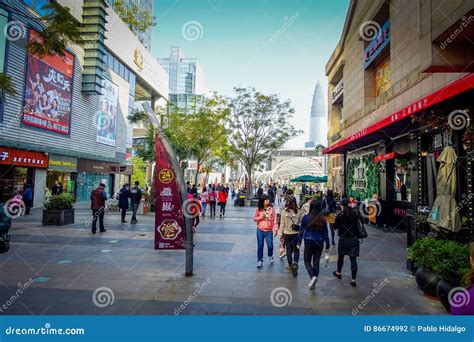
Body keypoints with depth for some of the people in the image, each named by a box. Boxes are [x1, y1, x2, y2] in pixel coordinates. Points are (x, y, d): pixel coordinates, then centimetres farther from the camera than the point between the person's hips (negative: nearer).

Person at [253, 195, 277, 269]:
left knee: (270, 245, 4)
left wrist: (275, 229, -5)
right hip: (260, 230, 1)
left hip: (269, 230, 0)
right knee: (260, 246, 6)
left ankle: (270, 256, 35)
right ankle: (260, 261, 18)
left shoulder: (271, 208, -2)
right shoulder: (258, 209, -1)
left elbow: (274, 219, -2)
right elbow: (254, 218, 6)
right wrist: (260, 217, -14)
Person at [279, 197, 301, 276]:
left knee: (289, 250, 15)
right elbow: (301, 222, -8)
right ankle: (295, 263, -7)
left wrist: (281, 233, 7)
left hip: (287, 234, 1)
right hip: (296, 233, 0)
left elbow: (282, 224, -3)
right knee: (296, 250, 12)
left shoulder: (284, 211, -10)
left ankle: (290, 265, 24)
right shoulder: (298, 211, -11)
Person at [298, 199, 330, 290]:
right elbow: (325, 233, 3)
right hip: (319, 243, 3)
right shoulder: (322, 219, -2)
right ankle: (313, 282, 20)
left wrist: (299, 242, 7)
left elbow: (301, 230, -4)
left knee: (307, 261, 13)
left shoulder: (306, 217, -10)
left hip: (309, 243, -3)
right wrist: (327, 245, 12)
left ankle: (312, 276, -11)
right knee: (316, 262, 13)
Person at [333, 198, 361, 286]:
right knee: (353, 259, 4)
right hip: (354, 239, 2)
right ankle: (353, 279, 4)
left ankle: (338, 273, 37)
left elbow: (335, 227, -6)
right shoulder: (356, 213, -3)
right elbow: (360, 225, 6)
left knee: (341, 256, 18)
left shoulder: (340, 215, -13)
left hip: (343, 239, -2)